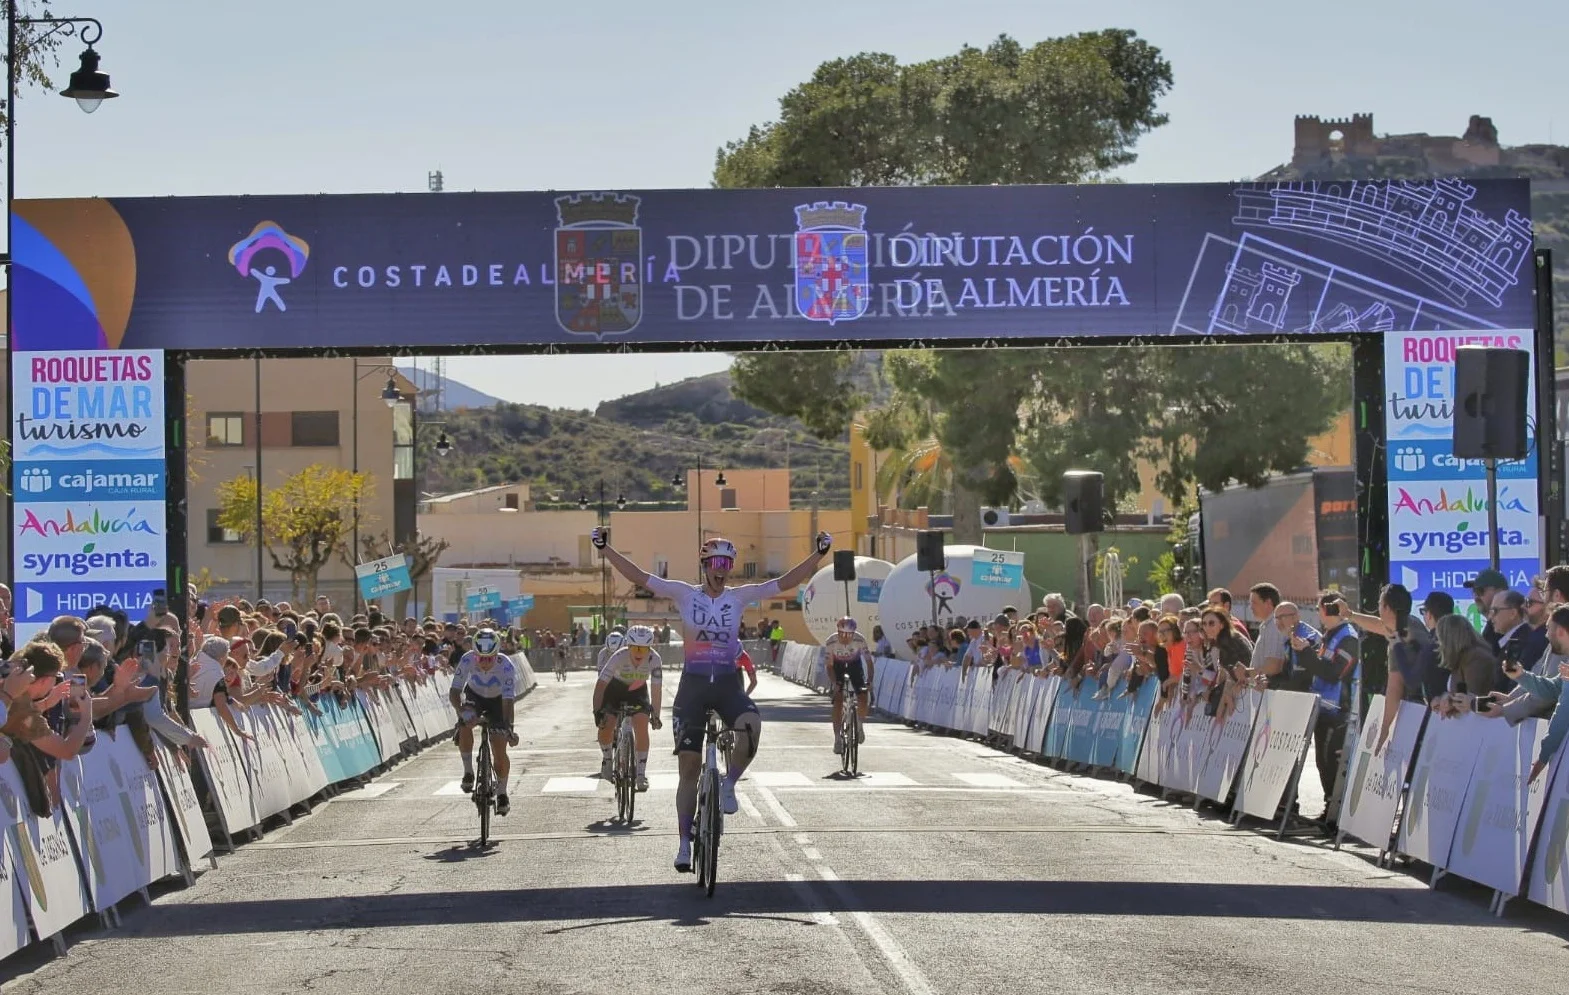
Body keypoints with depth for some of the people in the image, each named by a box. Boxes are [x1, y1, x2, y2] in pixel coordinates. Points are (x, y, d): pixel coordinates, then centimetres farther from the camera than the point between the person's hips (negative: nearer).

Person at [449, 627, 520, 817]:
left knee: (499, 751, -8)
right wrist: (460, 711, -50)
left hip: (497, 701, -1)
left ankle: (502, 793, 15)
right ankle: (468, 772, -14)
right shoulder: (467, 660, -31)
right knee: (464, 724, -32)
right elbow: (454, 692, -31)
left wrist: (509, 728, -50)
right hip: (474, 696, 1)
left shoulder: (506, 666, -35)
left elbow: (508, 701, -37)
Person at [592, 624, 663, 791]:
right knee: (605, 726, -17)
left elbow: (656, 689, -19)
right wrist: (597, 711, -37)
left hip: (637, 690, 1)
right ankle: (606, 757, 14)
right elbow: (601, 685, -31)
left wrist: (655, 715, -19)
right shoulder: (619, 657, -33)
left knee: (641, 726, -18)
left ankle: (642, 773, -10)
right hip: (614, 688, -1)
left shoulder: (654, 659, -28)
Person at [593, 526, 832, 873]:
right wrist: (606, 549, -15)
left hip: (727, 684, 0)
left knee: (751, 724, -34)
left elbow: (785, 582, -4)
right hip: (692, 685, 0)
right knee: (689, 766, 1)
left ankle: (729, 784, -8)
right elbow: (639, 577, -7)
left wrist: (819, 554, -13)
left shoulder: (740, 596, 1)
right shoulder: (685, 594, -2)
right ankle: (684, 844, 11)